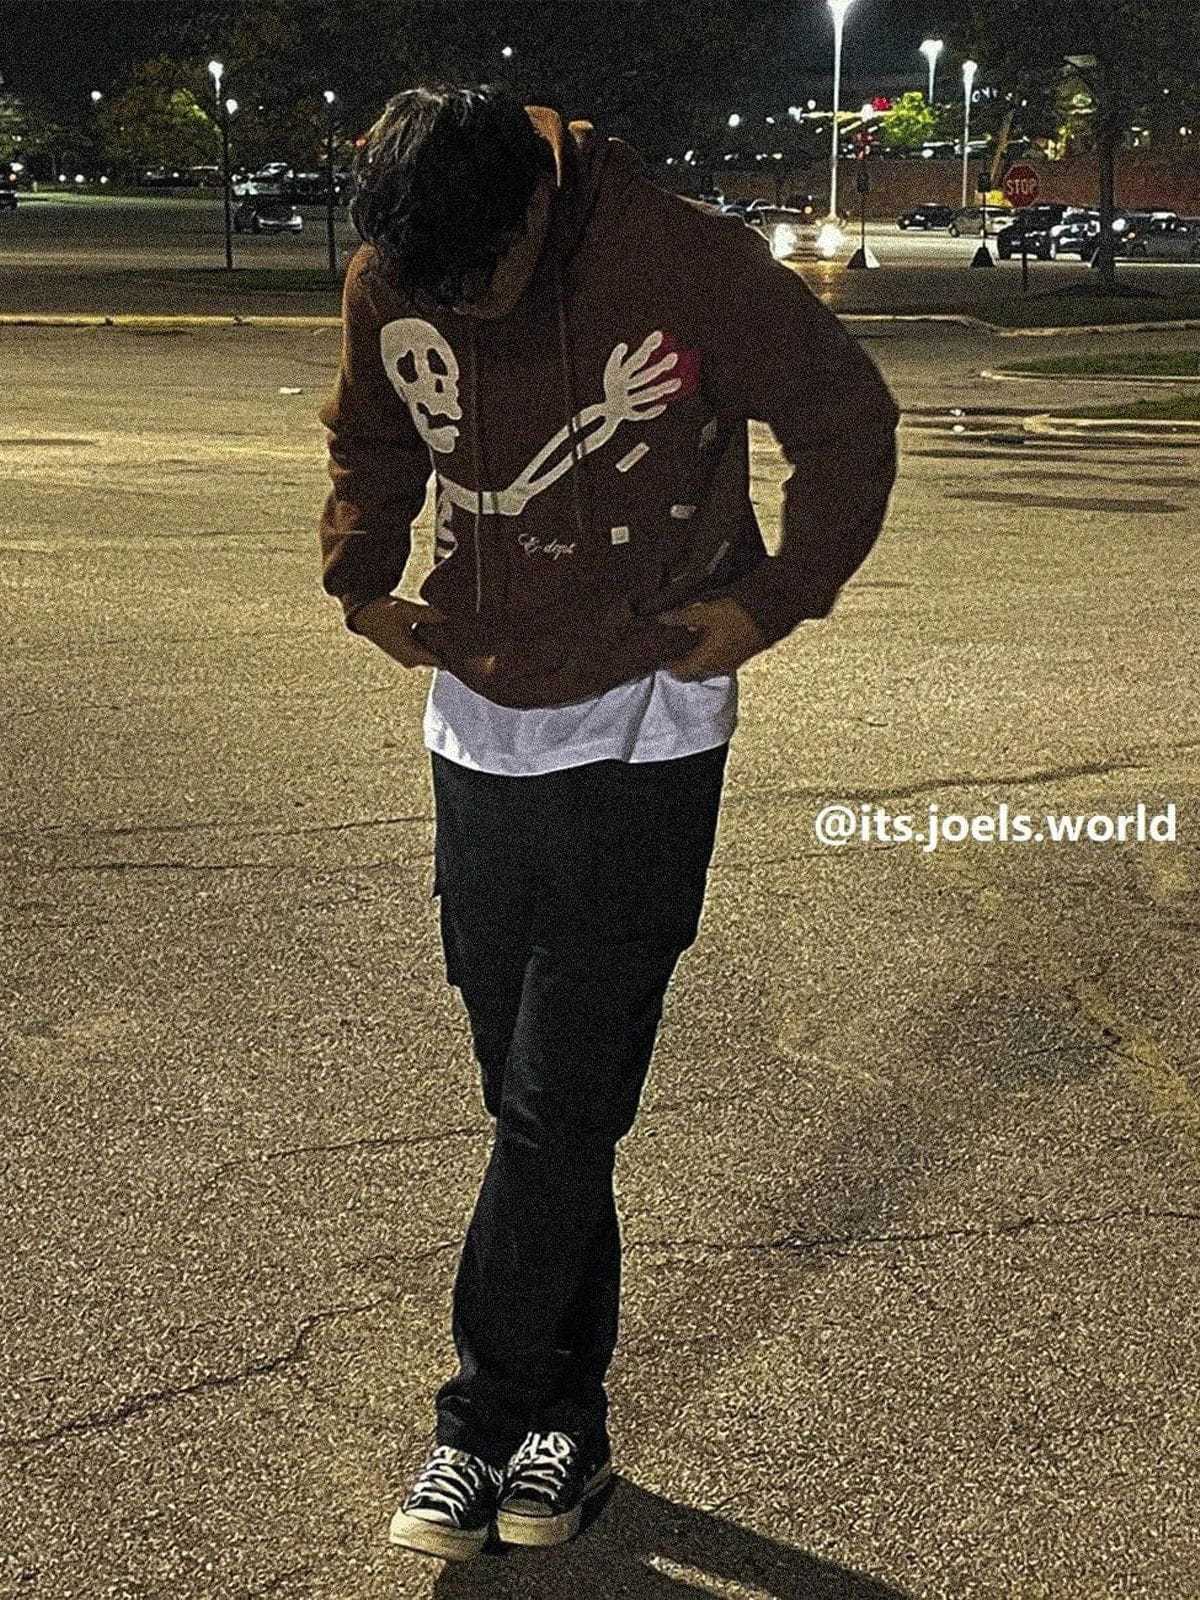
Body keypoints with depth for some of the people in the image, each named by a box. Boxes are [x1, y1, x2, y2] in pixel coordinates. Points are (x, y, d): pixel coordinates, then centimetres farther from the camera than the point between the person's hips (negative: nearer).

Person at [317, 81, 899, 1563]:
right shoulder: (387, 283, -3)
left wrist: (773, 599, -7)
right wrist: (362, 580, 6)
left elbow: (849, 421, -3)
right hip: (476, 733, 4)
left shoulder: (693, 267, -16)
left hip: (643, 743, -4)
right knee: (534, 1098, 9)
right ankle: (564, 1415, 21)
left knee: (561, 1105, -5)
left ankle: (489, 1416, 10)